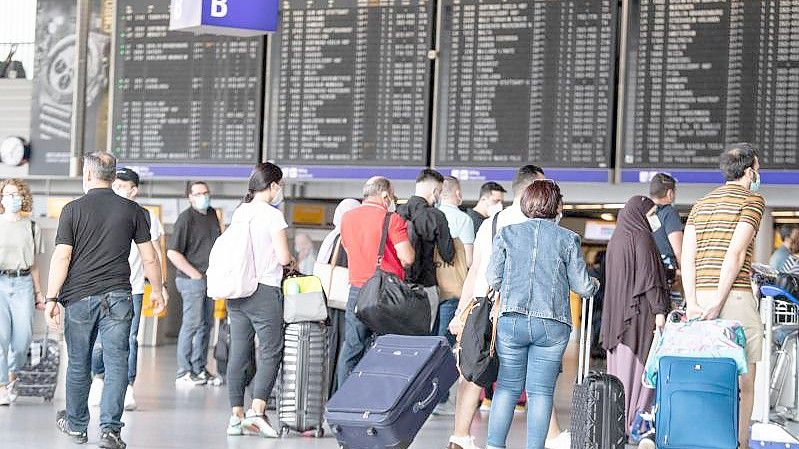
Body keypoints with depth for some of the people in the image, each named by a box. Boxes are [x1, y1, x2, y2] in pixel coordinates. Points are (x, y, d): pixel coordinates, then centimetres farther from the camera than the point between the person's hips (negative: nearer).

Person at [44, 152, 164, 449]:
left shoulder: (73, 210, -2)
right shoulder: (132, 210, 2)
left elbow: (61, 258, -6)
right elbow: (149, 258, 5)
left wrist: (52, 298, -3)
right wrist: (157, 290, 18)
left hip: (79, 296, 0)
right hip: (118, 296, 0)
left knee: (78, 364, 13)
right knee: (116, 362, 0)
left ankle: (76, 425, 27)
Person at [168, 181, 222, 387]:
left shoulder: (212, 214, 13)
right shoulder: (186, 218, -11)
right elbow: (173, 252, -15)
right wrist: (194, 274, -15)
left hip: (210, 279, 8)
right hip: (192, 279, -8)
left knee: (206, 324, 11)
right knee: (192, 324, -8)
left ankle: (200, 369, 18)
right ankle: (183, 373, -4)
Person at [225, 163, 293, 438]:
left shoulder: (239, 213, 9)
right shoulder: (273, 215, -10)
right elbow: (283, 257, -13)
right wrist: (291, 261, 10)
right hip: (264, 291, -6)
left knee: (238, 353, 7)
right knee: (270, 352, -1)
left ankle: (237, 416, 8)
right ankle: (257, 410, -13)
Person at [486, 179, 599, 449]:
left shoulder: (507, 234, 4)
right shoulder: (567, 239, 0)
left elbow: (493, 280, 5)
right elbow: (582, 287, 4)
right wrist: (594, 285, 26)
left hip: (511, 320, 1)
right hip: (552, 325, -1)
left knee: (507, 386, 10)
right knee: (541, 391, 3)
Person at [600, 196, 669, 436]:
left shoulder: (617, 238, 15)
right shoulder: (642, 238, -10)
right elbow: (649, 277, -16)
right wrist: (659, 310, -16)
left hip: (617, 312, 8)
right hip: (640, 309, -8)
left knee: (619, 362, 9)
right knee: (638, 362, -6)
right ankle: (633, 421, -9)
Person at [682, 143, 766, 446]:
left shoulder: (701, 205, 19)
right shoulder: (752, 199, -1)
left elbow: (687, 258, 6)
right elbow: (735, 254, -13)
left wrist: (693, 304, -2)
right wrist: (718, 304, -16)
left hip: (700, 297, 6)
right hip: (736, 296, -6)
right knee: (743, 381, 0)